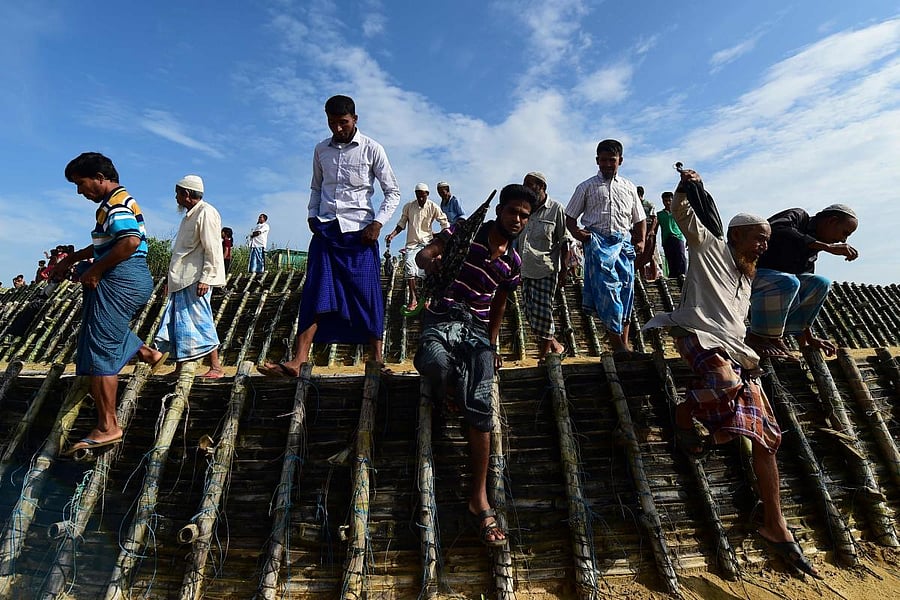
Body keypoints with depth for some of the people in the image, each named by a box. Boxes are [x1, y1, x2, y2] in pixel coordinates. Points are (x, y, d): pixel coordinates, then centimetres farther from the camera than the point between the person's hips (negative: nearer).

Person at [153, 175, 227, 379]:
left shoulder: (206, 213, -10)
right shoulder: (190, 214, 20)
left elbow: (212, 249, -18)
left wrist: (205, 278, -22)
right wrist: (171, 276, 23)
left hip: (196, 280, -10)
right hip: (182, 280, 10)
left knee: (200, 320, -7)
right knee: (176, 322, 10)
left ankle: (216, 367, 1)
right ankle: (178, 369, 19)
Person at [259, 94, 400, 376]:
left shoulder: (371, 149, 1)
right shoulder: (321, 150, 13)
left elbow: (393, 191, 3)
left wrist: (377, 223, -10)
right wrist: (312, 215, 8)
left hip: (359, 233, -3)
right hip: (326, 231, 3)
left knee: (367, 296, -2)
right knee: (315, 295, -6)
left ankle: (376, 360, 8)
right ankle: (297, 361, -9)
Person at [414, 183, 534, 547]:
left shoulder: (513, 262, 13)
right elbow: (425, 253, -7)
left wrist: (492, 344, 23)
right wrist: (430, 262, -33)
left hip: (477, 329, 3)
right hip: (443, 317, -3)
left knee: (480, 407, -12)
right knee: (435, 363, -38)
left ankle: (479, 498, 0)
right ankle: (449, 392, 3)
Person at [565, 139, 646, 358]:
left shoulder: (629, 188, 20)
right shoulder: (586, 187, 11)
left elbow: (640, 219, 23)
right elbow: (570, 217, 10)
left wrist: (641, 241, 5)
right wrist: (577, 232, -10)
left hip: (623, 242, 4)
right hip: (597, 242, -3)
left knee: (625, 291, -1)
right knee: (606, 289, -12)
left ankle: (624, 344, 5)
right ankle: (618, 345, -9)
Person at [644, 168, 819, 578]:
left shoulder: (746, 278, 32)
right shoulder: (709, 246, 11)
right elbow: (682, 213, 1)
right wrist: (685, 188, -17)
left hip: (734, 351, 8)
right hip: (699, 334, -8)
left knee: (767, 437, 2)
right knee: (728, 384, -40)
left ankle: (775, 525, 13)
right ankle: (684, 413, -7)